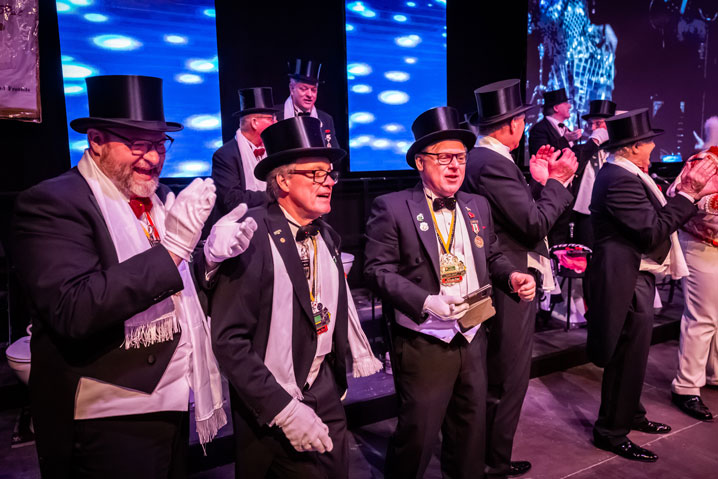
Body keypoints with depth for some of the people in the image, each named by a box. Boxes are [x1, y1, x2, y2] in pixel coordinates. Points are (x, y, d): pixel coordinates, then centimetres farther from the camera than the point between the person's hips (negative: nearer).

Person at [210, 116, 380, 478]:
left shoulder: (326, 236, 1)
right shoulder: (253, 236, -19)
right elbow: (228, 339, -21)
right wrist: (284, 409, -21)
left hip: (326, 392, 6)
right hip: (272, 407, -6)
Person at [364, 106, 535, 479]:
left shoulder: (478, 206, 10)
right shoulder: (392, 207, -9)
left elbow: (492, 257, 18)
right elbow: (378, 269, -12)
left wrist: (512, 276, -3)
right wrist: (425, 302, -23)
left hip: (473, 340, 6)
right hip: (423, 346, -5)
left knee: (471, 430, 19)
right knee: (417, 434, 6)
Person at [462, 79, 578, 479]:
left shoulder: (479, 157, 10)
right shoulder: (494, 163, -21)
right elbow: (536, 224, -21)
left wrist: (538, 178, 11)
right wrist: (557, 180, -9)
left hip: (496, 281, 11)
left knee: (494, 375, 23)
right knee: (509, 378, 4)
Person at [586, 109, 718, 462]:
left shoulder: (622, 174, 11)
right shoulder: (620, 180, -22)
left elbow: (657, 217, 9)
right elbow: (652, 231, -24)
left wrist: (689, 192, 6)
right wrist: (686, 194, -18)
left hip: (635, 278, 11)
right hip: (627, 283, -11)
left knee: (632, 357, 23)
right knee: (627, 359, 0)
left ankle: (630, 415, 41)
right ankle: (611, 433, 16)